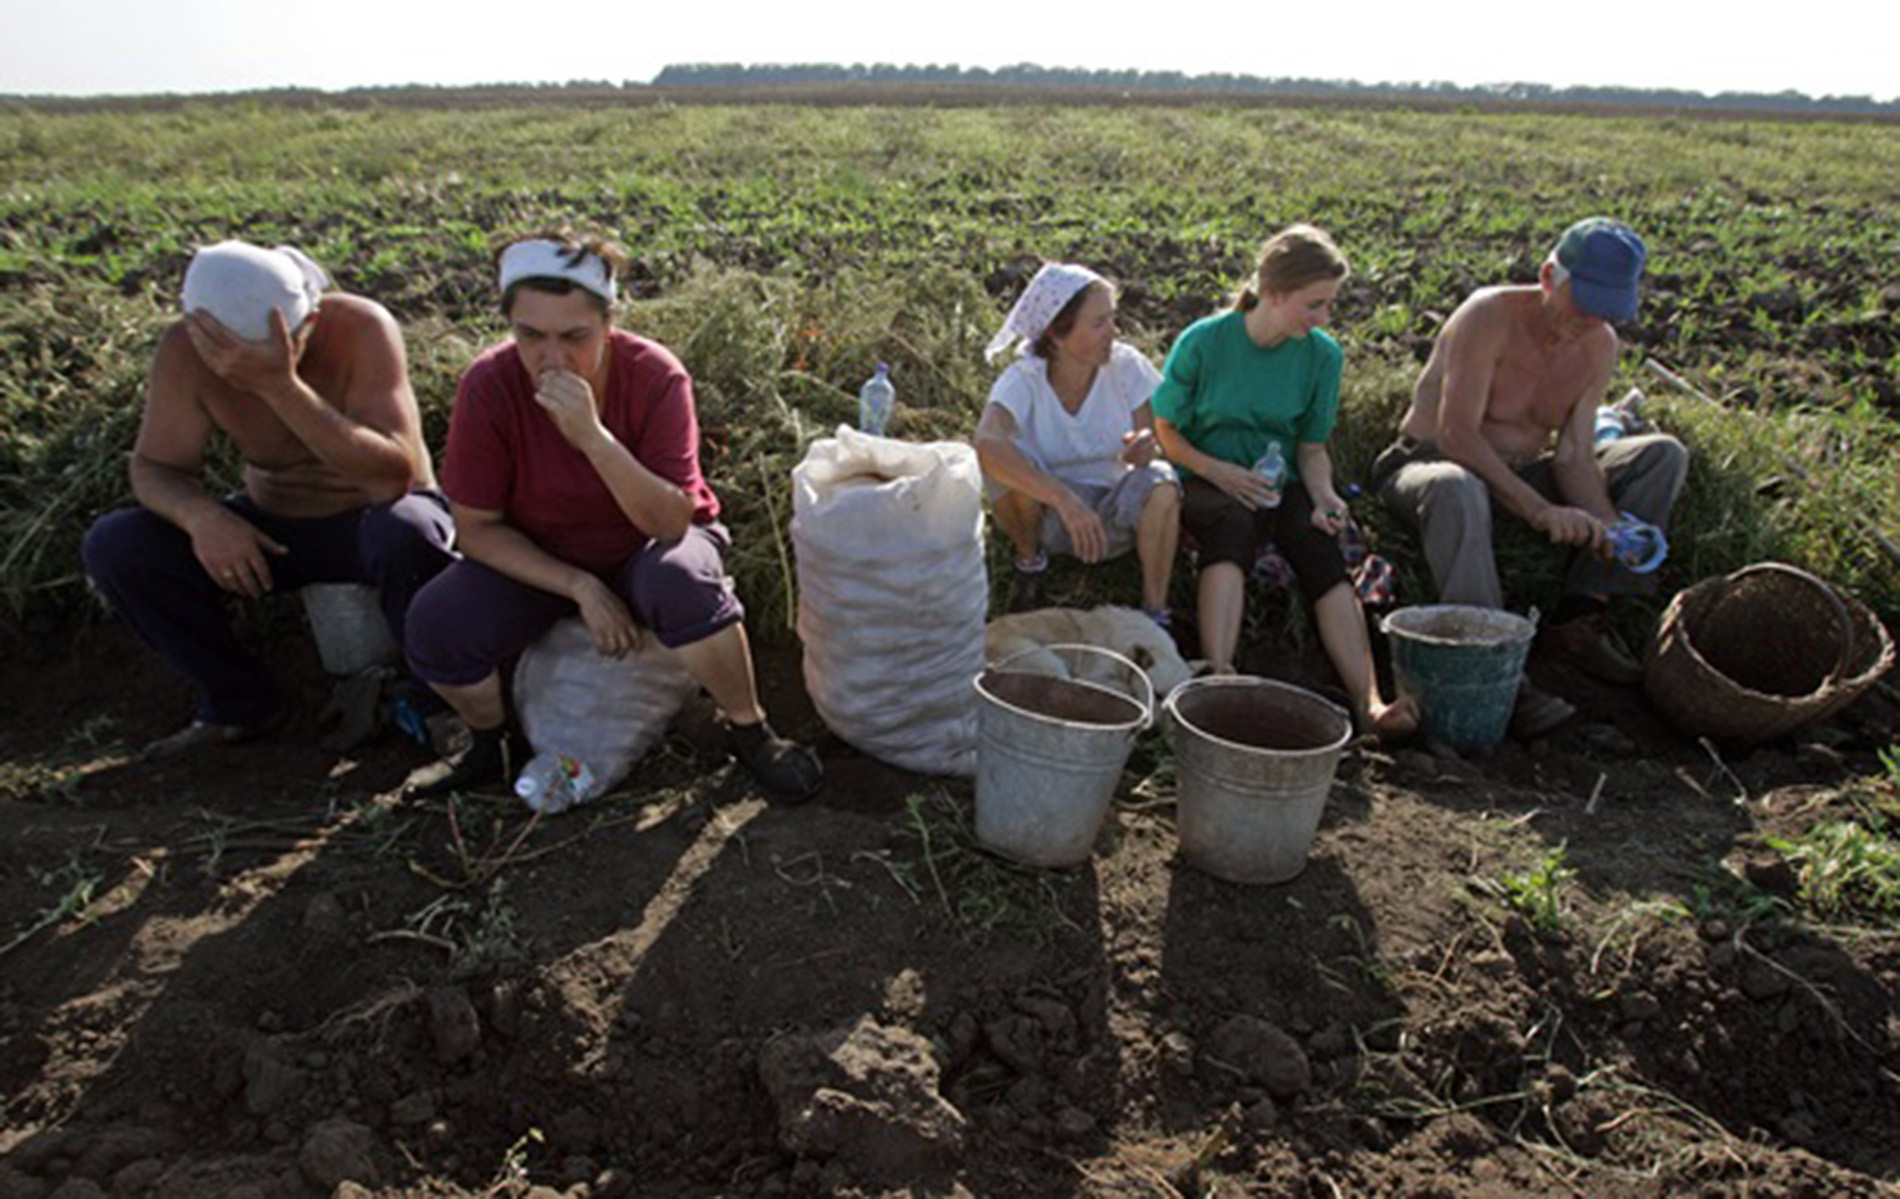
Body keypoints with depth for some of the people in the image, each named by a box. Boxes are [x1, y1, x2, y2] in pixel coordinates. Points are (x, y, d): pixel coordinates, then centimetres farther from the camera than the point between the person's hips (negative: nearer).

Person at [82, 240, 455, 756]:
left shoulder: (360, 328, -26)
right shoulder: (186, 349, -15)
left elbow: (395, 475, -36)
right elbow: (155, 468, -6)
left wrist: (281, 387, -46)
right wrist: (200, 515, -30)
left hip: (374, 519, -4)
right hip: (276, 527, 4)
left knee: (405, 535, -39)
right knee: (112, 546, -14)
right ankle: (244, 703, 2)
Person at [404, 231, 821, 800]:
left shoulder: (655, 376, -24)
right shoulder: (488, 386, -20)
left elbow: (670, 523, -29)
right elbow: (477, 528, -13)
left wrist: (593, 436, -42)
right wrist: (582, 589, -23)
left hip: (646, 548, -2)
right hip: (538, 560, 2)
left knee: (682, 583, -36)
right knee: (435, 626, -23)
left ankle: (751, 733, -12)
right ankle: (488, 744, 9)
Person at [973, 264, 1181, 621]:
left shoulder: (1125, 365, -12)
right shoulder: (1023, 379, -20)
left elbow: (1154, 445, -8)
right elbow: (985, 443, -39)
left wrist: (1145, 449, -35)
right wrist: (1064, 499, -51)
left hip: (1114, 516, 1)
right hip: (1047, 515, -1)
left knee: (1160, 485, -31)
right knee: (1009, 461, -30)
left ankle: (1155, 614, -16)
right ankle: (1029, 561, -2)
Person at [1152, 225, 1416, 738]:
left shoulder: (1322, 355, 3)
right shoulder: (1203, 342, -7)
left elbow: (1312, 446, 9)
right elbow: (1165, 431, -2)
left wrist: (1323, 494, -12)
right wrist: (1220, 472, -17)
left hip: (1279, 483, 3)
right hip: (1206, 482, -3)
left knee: (1318, 540, -29)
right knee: (1235, 522, -38)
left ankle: (1369, 701, -43)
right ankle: (1217, 676, -54)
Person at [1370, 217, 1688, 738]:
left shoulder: (1599, 347, 1)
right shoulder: (1490, 315, -19)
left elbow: (1573, 455, -3)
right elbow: (1456, 435, -28)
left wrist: (1607, 525, -23)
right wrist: (1540, 510, -34)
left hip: (1517, 476, 7)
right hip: (1428, 464, -7)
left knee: (1664, 455, -5)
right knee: (1458, 489, -44)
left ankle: (1577, 618, -11)